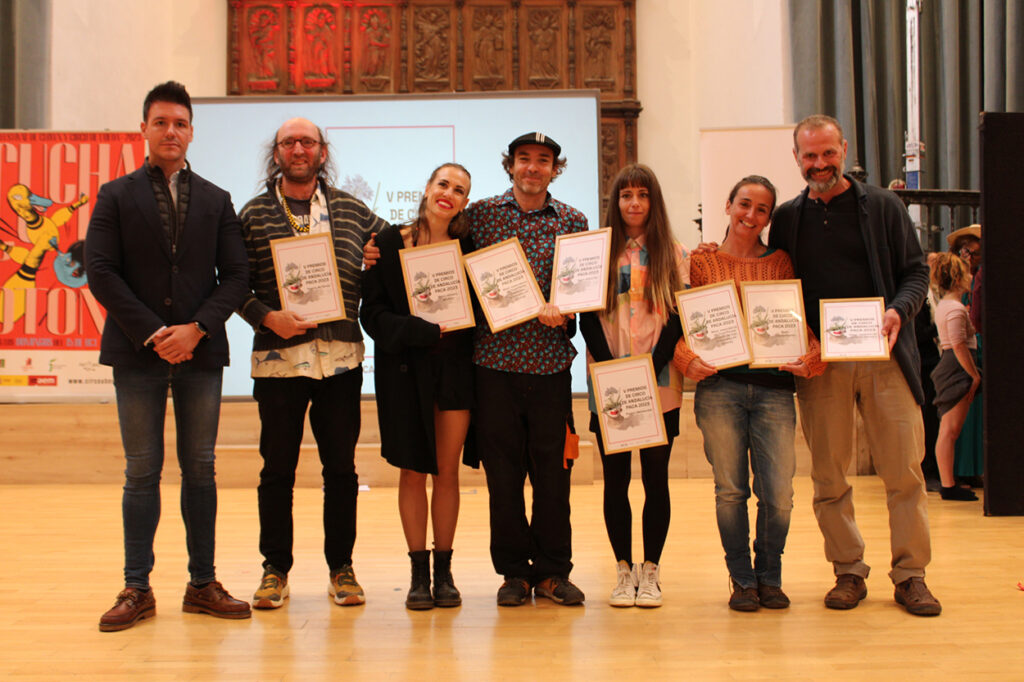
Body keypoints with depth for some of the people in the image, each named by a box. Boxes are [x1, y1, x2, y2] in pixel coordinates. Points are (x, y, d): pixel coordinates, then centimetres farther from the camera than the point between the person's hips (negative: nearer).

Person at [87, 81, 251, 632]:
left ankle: (202, 585, 15)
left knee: (199, 468, 6)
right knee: (142, 472, 2)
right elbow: (99, 271, -3)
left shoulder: (216, 201, 12)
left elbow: (235, 275, 4)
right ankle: (136, 589, 11)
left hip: (200, 352, 2)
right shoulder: (116, 196, 6)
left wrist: (196, 328, -10)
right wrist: (152, 333, -12)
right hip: (138, 353, -2)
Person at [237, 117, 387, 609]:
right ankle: (275, 569, 19)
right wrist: (267, 317, -12)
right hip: (278, 357, -1)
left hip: (341, 358, 1)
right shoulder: (254, 215, 6)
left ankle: (341, 568, 19)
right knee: (277, 468, 5)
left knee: (341, 467, 7)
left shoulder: (352, 212, 9)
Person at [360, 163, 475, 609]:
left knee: (447, 470, 5)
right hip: (406, 367, -1)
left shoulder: (467, 246, 5)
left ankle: (444, 571, 16)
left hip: (455, 367, 2)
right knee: (413, 469, 4)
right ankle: (418, 572, 14)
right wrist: (425, 329, -17)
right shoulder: (390, 243, -1)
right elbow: (373, 313, -6)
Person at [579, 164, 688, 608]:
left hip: (660, 387, 0)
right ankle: (624, 569, 14)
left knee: (655, 478, 3)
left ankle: (651, 570, 14)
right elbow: (588, 318, 2)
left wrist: (650, 368, -13)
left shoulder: (674, 254, 7)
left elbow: (679, 318, 0)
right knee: (615, 479, 3)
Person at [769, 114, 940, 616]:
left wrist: (899, 310, -13)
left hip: (883, 355, -1)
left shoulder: (883, 206, 7)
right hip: (818, 363, 1)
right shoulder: (787, 218, 12)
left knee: (904, 470, -1)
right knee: (829, 476, 4)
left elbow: (916, 271, 7)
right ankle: (848, 572, 17)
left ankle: (910, 574, 10)